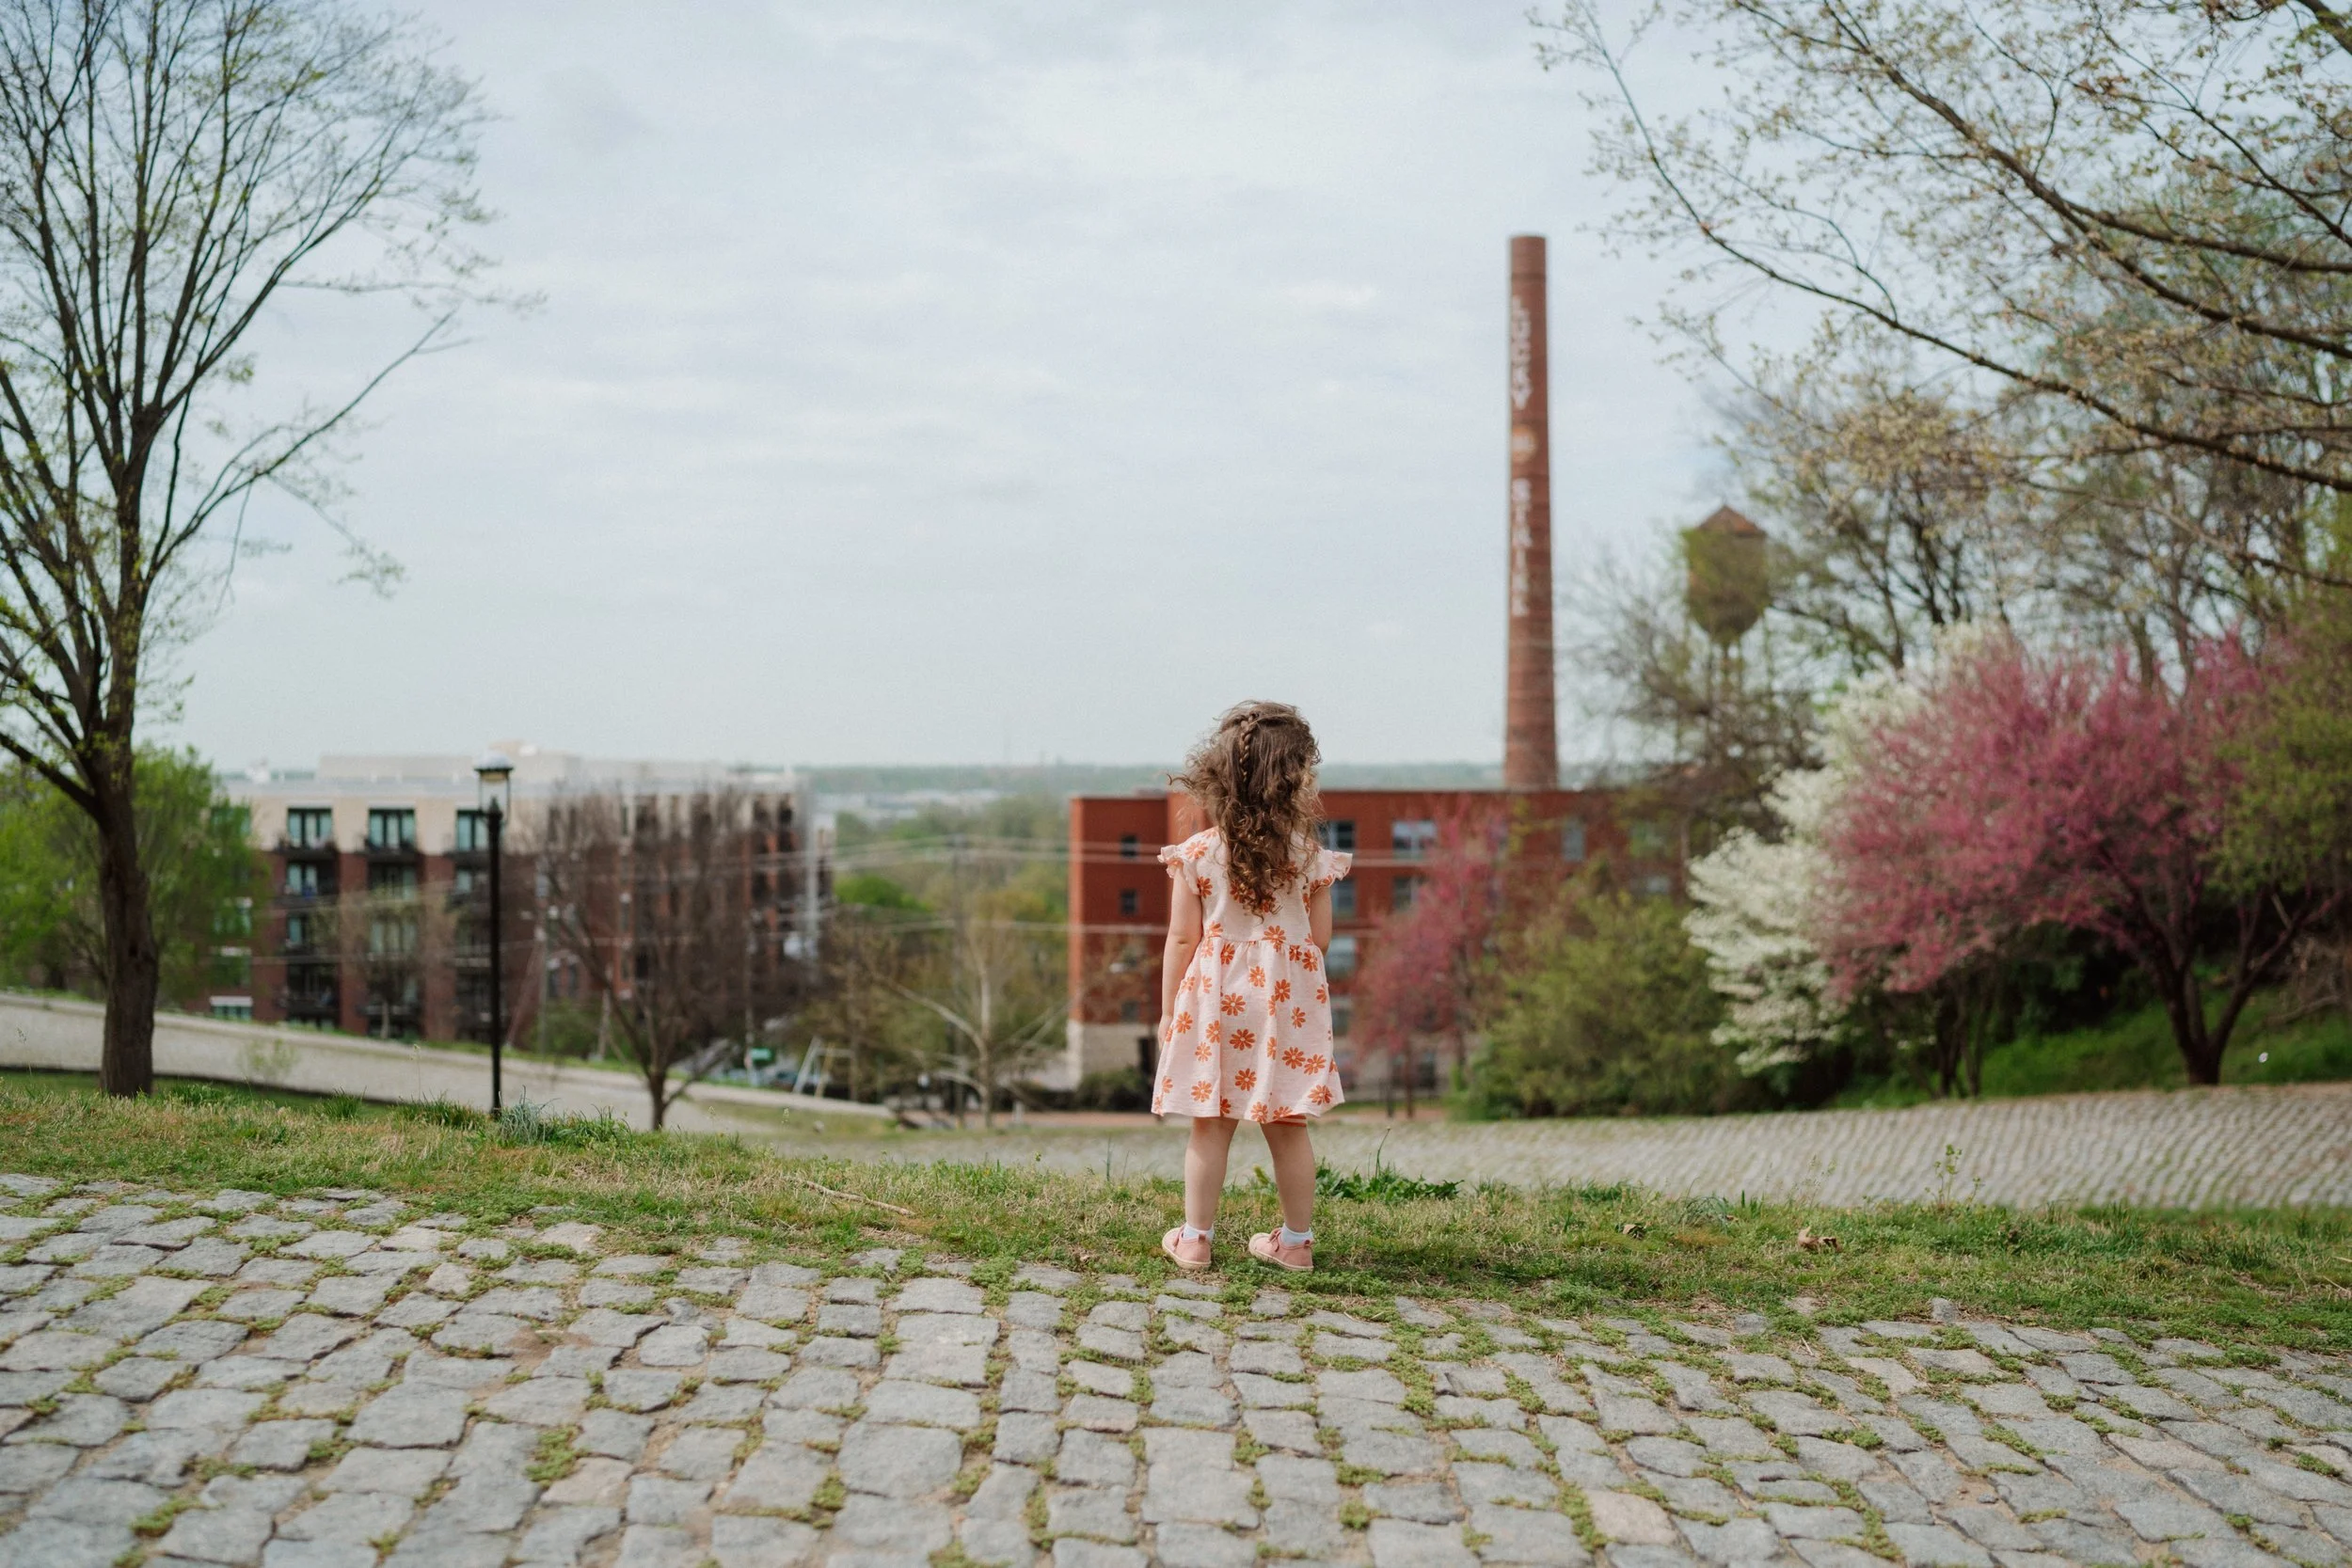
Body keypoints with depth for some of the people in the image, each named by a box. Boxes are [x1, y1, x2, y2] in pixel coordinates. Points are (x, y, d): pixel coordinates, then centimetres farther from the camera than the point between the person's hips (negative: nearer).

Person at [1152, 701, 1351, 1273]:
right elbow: (1320, 938, 0)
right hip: (1287, 1002, 1)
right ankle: (1297, 1242, 19)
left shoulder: (1196, 854, -7)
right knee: (1289, 1128, 10)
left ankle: (1195, 1239, 13)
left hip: (1213, 1002, -1)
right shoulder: (1309, 856, -6)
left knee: (1209, 1127, 8)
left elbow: (1182, 939, -4)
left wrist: (1168, 1010, 4)